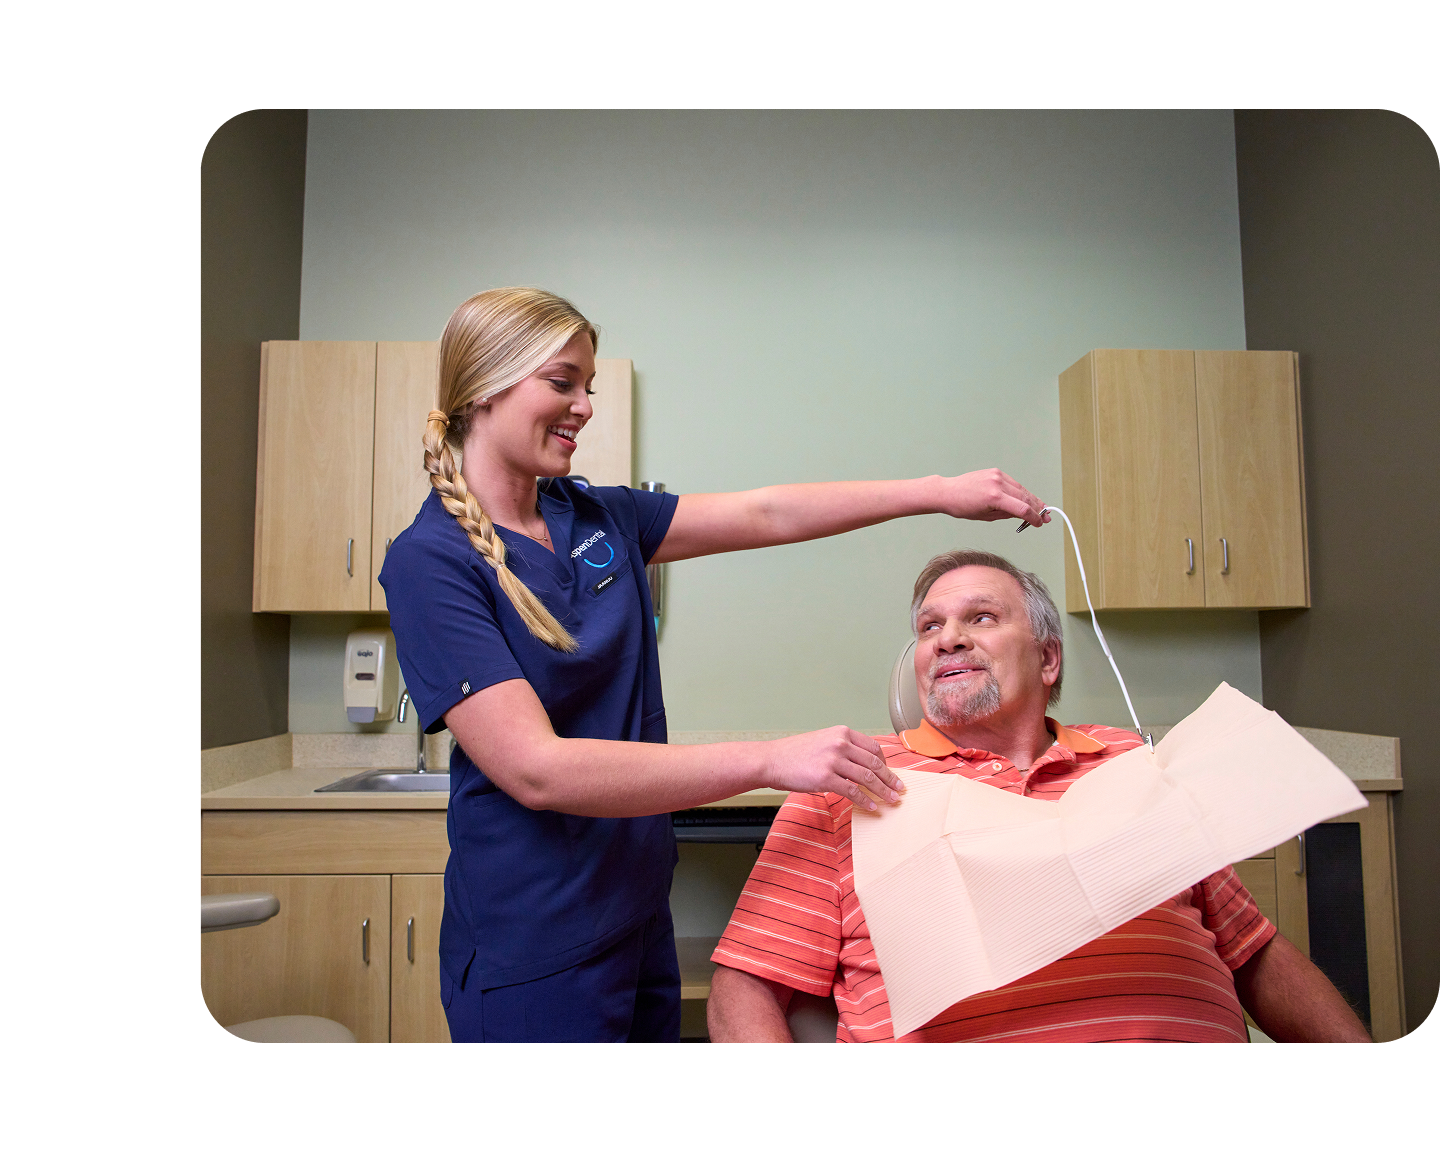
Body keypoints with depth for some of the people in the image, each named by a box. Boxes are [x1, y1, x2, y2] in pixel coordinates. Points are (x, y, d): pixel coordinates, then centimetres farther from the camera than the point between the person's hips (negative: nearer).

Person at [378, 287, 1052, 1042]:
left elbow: (764, 514, 4)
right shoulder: (429, 562, -16)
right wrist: (770, 760, -29)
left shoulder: (594, 519, 5)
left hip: (638, 918, 7)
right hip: (534, 949, -6)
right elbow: (536, 769, -25)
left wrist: (939, 493, -2)